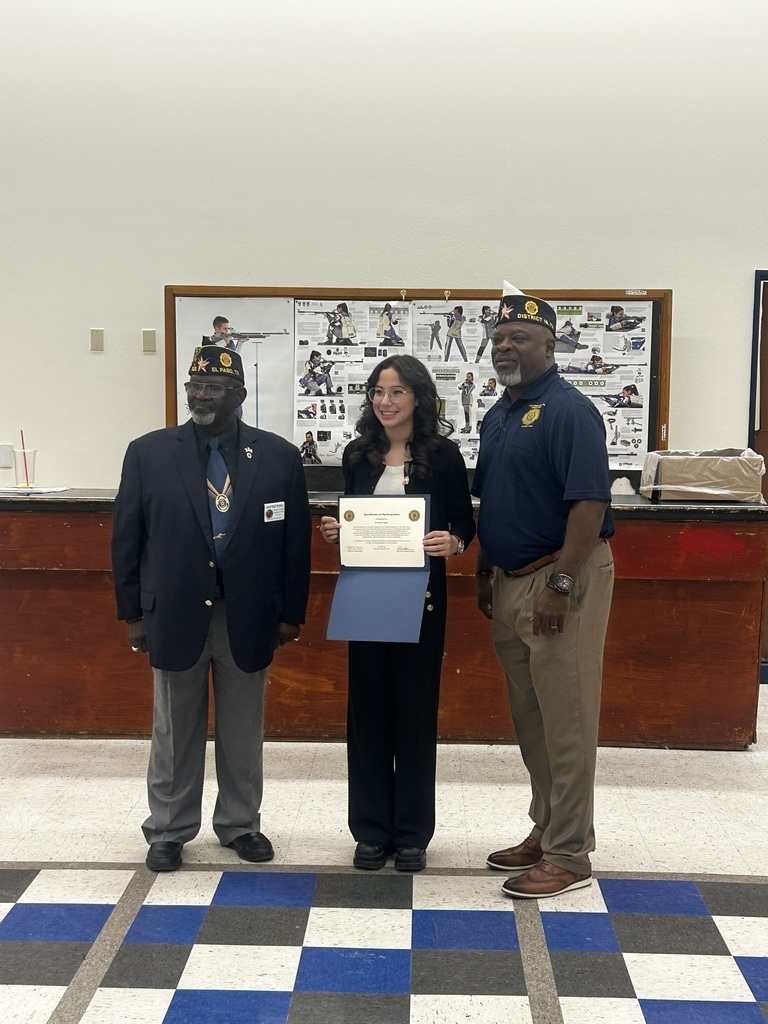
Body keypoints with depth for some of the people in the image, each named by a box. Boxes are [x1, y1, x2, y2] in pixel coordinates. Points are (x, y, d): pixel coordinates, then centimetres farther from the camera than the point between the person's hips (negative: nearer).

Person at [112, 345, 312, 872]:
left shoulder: (279, 455, -1)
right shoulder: (148, 452, -2)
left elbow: (296, 541, 2)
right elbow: (127, 539, 2)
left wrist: (291, 612, 1)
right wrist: (134, 612, 0)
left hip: (248, 616, 1)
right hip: (174, 613, 0)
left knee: (243, 730, 13)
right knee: (175, 731, 12)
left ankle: (240, 824, 31)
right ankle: (169, 830, 27)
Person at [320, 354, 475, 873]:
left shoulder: (443, 454, -4)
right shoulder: (357, 455, 5)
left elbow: (466, 521, 0)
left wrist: (453, 542, -21)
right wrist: (336, 532, -7)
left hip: (420, 596, -3)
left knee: (416, 708, 6)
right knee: (368, 707, 7)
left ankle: (412, 831, 20)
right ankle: (372, 829, 21)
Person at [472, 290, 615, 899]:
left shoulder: (568, 410, -14)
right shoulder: (498, 415, 14)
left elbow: (590, 502, -21)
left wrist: (560, 584, -23)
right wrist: (485, 573, 17)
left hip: (562, 576, -9)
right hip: (512, 581, 9)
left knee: (566, 719, -2)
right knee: (530, 718, 16)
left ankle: (568, 855, 9)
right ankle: (545, 830, 30)